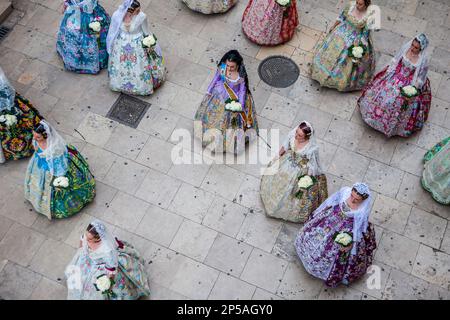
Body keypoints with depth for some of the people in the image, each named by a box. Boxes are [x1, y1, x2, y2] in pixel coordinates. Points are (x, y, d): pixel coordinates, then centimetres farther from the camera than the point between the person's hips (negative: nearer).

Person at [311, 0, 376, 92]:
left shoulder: (369, 16, -27)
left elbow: (366, 33, -17)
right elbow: (342, 16, 0)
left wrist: (359, 45, -16)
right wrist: (334, 26, 9)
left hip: (356, 38, -4)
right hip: (342, 31, 4)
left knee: (349, 60, 12)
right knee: (332, 49, 20)